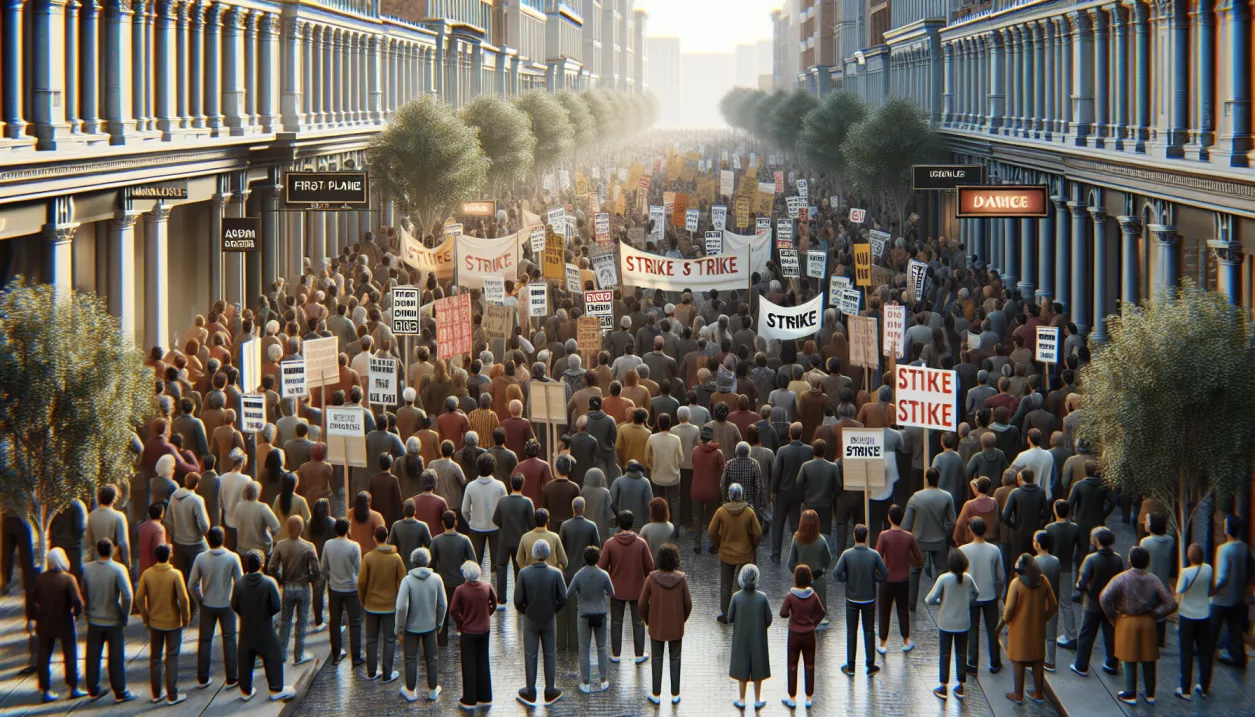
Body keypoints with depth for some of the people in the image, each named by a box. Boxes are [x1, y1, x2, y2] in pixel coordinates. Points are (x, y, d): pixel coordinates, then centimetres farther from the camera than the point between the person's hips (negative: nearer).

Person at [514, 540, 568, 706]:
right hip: (549, 620, 0)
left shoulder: (524, 574, -19)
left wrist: (524, 611, 6)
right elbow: (563, 599, -13)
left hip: (530, 620, 0)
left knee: (531, 655, 12)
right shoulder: (556, 573, -17)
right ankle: (550, 692, 20)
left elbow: (518, 600, -15)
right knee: (550, 655, 14)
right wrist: (553, 609, 7)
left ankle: (530, 693, 20)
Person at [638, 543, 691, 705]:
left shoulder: (652, 578, -20)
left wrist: (647, 620, 8)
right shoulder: (681, 579, -18)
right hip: (676, 626, 0)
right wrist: (682, 620, 11)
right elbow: (688, 605, -10)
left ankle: (657, 695, 24)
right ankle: (675, 694, 25)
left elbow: (643, 604, -12)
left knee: (657, 659, 16)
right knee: (675, 659, 17)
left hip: (657, 626, 0)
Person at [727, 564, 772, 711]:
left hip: (741, 639, 0)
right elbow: (768, 620, -10)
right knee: (757, 668, 15)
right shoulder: (762, 597, -17)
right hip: (758, 638, 0)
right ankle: (758, 700, 25)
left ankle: (742, 700, 24)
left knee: (742, 668, 15)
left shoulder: (736, 597, -18)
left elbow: (730, 619, -10)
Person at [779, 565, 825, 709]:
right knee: (809, 667, 13)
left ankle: (792, 699, 19)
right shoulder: (813, 596, -10)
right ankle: (809, 699, 20)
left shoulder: (791, 596, -18)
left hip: (794, 635, -2)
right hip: (809, 635, 2)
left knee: (792, 667, 12)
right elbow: (821, 612, -1)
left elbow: (783, 614, -15)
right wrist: (813, 624, 9)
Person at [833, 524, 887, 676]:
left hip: (852, 599, -1)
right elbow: (885, 575, -8)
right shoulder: (874, 555, -12)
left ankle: (850, 666, 16)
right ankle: (870, 665, 18)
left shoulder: (847, 555, -14)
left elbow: (837, 574, -18)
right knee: (869, 632, 13)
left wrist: (846, 579, 2)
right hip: (869, 599, 1)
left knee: (851, 633, 11)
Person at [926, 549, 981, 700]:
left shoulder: (943, 579, -19)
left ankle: (943, 687, 14)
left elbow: (930, 600, -16)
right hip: (963, 623, 3)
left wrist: (940, 601, 3)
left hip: (946, 623, -3)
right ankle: (960, 687, 19)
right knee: (961, 654, 13)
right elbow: (976, 594, 13)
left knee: (945, 654, 8)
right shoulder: (967, 578, -7)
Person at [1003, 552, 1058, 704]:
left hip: (1020, 628, -4)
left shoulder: (1016, 583, -18)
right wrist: (1044, 618, 14)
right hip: (1038, 628, 4)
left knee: (1019, 662, 8)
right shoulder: (1043, 580, -5)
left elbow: (1009, 608, -19)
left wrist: (1005, 618, 1)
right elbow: (1053, 604, 1)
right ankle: (1039, 694, 23)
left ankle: (1018, 695, 15)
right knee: (1038, 661, 15)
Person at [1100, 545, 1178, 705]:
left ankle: (1130, 694, 15)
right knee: (1148, 659, 13)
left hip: (1127, 622, -3)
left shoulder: (1121, 579, -13)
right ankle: (1149, 694, 23)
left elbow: (1104, 598, -24)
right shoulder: (1153, 581, -5)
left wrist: (1113, 616, -10)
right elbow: (1171, 604, -8)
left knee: (1129, 660, 8)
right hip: (1148, 622, 3)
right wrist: (1154, 613, 2)